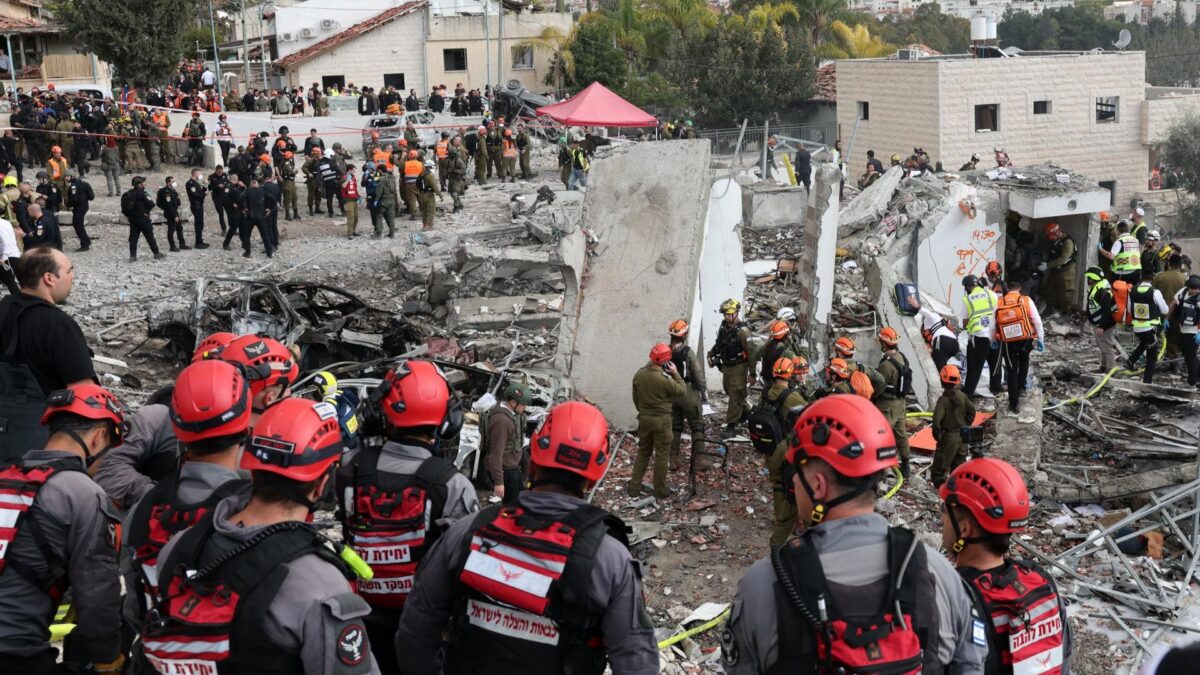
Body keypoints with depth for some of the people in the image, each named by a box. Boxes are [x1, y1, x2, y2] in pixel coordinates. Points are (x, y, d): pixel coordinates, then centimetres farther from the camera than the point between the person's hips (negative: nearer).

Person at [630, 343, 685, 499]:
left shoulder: (639, 374, -4)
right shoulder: (663, 378, -24)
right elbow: (682, 391, -12)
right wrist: (676, 373, -5)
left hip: (644, 418, 6)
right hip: (661, 420, -6)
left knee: (643, 452, 17)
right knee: (662, 455, 7)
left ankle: (634, 487, 18)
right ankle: (660, 490, 15)